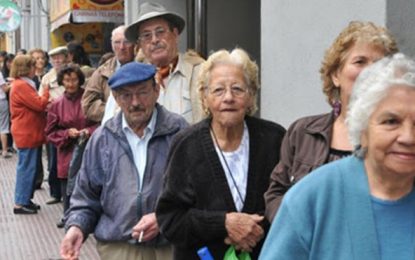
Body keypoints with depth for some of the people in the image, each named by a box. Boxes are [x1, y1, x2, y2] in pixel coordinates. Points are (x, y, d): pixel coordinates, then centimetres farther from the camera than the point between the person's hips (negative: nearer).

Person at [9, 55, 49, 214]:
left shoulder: (22, 84, 15)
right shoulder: (21, 86, -18)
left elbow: (33, 105, 18)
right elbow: (39, 104, -20)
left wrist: (45, 104, 1)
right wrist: (46, 91, -5)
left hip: (28, 133, 10)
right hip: (27, 134, -10)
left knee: (28, 168, 14)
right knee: (26, 168, -5)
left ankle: (25, 200, 21)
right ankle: (20, 203, 0)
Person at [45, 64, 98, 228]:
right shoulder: (57, 105, 4)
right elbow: (50, 132, 7)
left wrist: (88, 131, -16)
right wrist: (67, 133, -9)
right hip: (67, 153, 2)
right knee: (67, 184, 7)